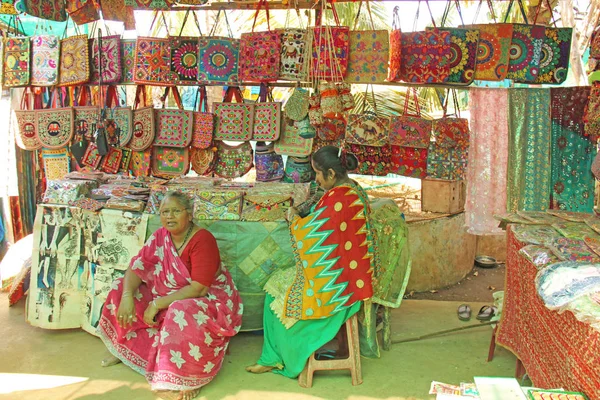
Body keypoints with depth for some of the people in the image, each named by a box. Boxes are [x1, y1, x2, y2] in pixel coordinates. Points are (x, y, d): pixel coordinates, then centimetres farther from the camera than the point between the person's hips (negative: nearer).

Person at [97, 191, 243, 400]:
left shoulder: (202, 240, -24)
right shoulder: (160, 236, -4)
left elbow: (199, 289, -30)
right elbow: (138, 266, -7)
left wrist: (158, 304, -29)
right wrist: (127, 296, -26)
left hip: (208, 299, -7)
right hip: (169, 295, 8)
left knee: (183, 313, -39)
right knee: (123, 288, 1)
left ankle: (186, 380, -20)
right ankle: (125, 348, 18)